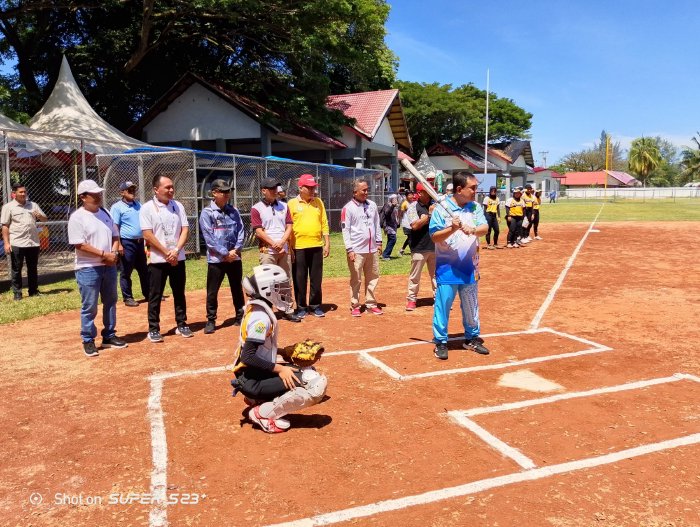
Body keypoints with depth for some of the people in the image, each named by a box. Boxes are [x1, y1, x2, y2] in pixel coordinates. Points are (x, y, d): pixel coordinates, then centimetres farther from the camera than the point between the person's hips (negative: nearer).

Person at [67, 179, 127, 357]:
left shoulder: (105, 213, 9)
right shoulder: (77, 217, -11)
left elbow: (115, 236, 13)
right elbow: (79, 244, -17)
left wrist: (114, 252, -6)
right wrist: (104, 254, -19)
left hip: (109, 267, 7)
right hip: (88, 268, -7)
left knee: (110, 302, 14)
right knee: (89, 307, 1)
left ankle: (109, 336, 26)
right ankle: (88, 341, 13)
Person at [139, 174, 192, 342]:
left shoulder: (178, 206, 6)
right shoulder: (147, 208, -7)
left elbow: (185, 230, 2)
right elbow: (147, 235, -12)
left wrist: (176, 251, -11)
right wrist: (166, 253, -14)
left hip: (178, 258, 4)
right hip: (157, 260, -4)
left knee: (179, 294, 11)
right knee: (155, 296, 3)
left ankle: (182, 325, 22)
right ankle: (153, 329, 11)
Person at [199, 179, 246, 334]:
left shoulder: (234, 211, 8)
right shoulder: (207, 213, -5)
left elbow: (241, 232, 4)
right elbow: (209, 237, -12)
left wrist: (236, 249, -10)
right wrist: (225, 253, -15)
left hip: (235, 257, 4)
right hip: (216, 259, -4)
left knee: (237, 289, 14)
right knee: (212, 292, 2)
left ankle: (240, 316, 26)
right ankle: (211, 320, 13)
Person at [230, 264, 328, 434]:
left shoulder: (255, 309, 9)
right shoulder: (261, 316, -20)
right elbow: (248, 357, -26)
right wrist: (279, 369, -25)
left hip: (254, 374, 10)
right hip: (253, 380, -10)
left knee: (309, 372, 21)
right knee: (318, 384, -20)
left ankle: (257, 399, 14)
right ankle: (263, 413, -9)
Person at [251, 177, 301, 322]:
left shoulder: (284, 206, 11)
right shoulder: (257, 209, -3)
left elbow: (289, 226, 6)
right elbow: (258, 231, -9)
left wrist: (282, 242, -10)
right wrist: (274, 244, -14)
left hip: (284, 250, 4)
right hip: (267, 251, -4)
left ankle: (288, 310, 16)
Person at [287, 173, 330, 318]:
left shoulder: (318, 202, 9)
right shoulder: (292, 203, -1)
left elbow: (324, 224, 9)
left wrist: (327, 243, 3)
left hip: (316, 246, 3)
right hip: (299, 247, -3)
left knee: (316, 279, 8)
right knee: (300, 279, 4)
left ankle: (315, 306, 20)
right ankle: (301, 307, 16)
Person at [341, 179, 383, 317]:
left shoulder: (372, 205, 9)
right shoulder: (348, 208, -7)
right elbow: (345, 230, -10)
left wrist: (379, 241, 12)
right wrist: (349, 249, -15)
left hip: (372, 249, 5)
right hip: (357, 250, -5)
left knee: (372, 278, 10)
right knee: (356, 280, 1)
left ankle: (371, 304, 20)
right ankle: (354, 306, 10)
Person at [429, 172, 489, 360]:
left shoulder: (475, 207, 3)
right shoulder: (442, 209, -10)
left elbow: (485, 228, -9)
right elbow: (434, 237, -11)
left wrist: (473, 230, -30)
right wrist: (452, 228, -27)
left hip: (470, 266, 5)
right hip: (447, 267, -4)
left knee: (471, 305, 16)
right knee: (443, 305, 0)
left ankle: (472, 338, 31)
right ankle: (440, 342, 14)